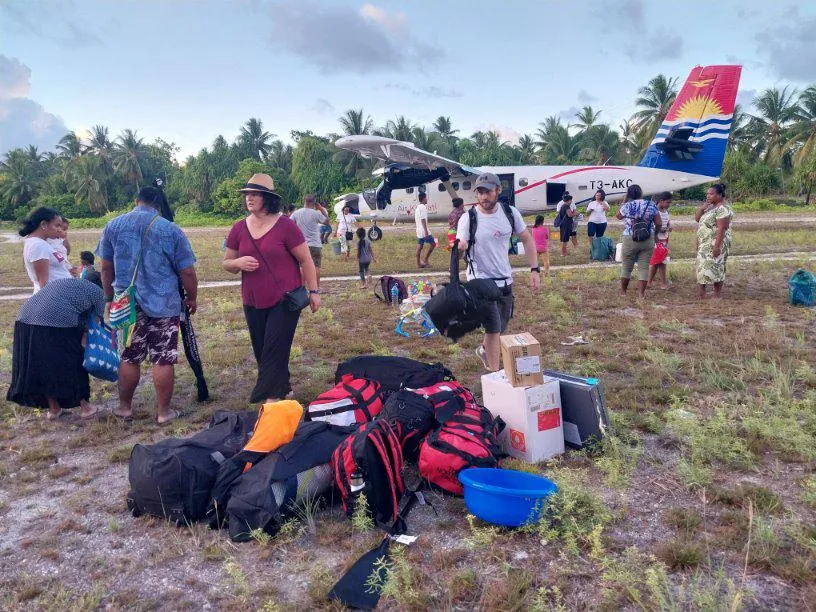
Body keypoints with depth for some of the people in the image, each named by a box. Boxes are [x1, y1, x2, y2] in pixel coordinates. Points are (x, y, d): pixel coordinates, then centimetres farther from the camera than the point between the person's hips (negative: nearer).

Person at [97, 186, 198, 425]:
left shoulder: (113, 226, 4)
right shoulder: (172, 230, -6)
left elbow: (106, 268, 11)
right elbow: (187, 272, -4)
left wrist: (109, 297, 23)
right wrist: (192, 298, 12)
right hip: (164, 305, -3)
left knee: (128, 358, 15)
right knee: (163, 360, 4)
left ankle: (125, 407, 27)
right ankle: (163, 412, 12)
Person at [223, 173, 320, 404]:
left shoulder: (285, 225, -11)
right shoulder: (239, 229, 3)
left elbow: (305, 260, -5)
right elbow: (227, 263, 11)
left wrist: (313, 291, -5)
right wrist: (239, 263, -13)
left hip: (285, 299, -5)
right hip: (253, 303, 6)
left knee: (274, 350, -7)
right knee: (262, 351, 13)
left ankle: (270, 398, -2)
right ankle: (283, 388, 32)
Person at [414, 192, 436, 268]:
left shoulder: (417, 207, 17)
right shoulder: (423, 207, -13)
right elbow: (423, 220, -20)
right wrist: (426, 231, -22)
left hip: (418, 230, 9)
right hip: (423, 230, -9)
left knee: (419, 247, 9)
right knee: (433, 244, 0)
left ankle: (418, 263, 10)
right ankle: (425, 260, -2)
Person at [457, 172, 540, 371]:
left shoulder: (510, 213, -2)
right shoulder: (468, 218, -13)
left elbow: (527, 240, 6)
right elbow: (460, 247, -21)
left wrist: (535, 269, -1)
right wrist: (459, 247, -46)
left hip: (505, 281, 5)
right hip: (481, 281, -5)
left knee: (501, 326, 19)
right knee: (494, 329, -11)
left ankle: (484, 350, 49)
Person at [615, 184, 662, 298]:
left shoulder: (627, 205, -7)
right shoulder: (651, 205, -2)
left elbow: (618, 216, 12)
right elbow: (658, 223, -2)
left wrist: (625, 201, 13)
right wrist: (655, 233, 17)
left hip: (630, 240, -1)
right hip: (648, 240, 1)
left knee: (626, 266, 11)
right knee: (644, 267, 7)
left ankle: (623, 291, 23)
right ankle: (641, 292, 7)